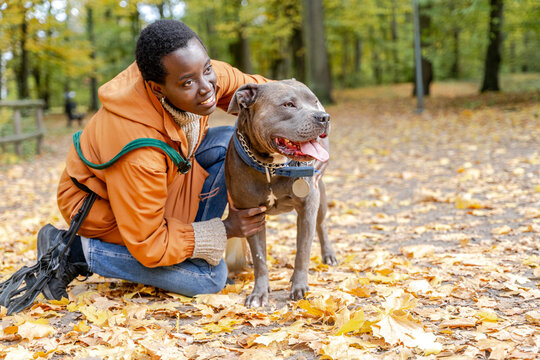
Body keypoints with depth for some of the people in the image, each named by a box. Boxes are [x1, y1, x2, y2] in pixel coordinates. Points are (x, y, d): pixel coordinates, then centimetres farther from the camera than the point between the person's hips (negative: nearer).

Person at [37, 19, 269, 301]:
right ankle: (76, 251, -7)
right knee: (209, 276, -12)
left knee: (232, 140, -7)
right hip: (104, 208, -7)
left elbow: (249, 86, 2)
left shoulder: (196, 72, -23)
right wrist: (224, 230, -26)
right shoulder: (137, 150, -42)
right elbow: (147, 246, -31)